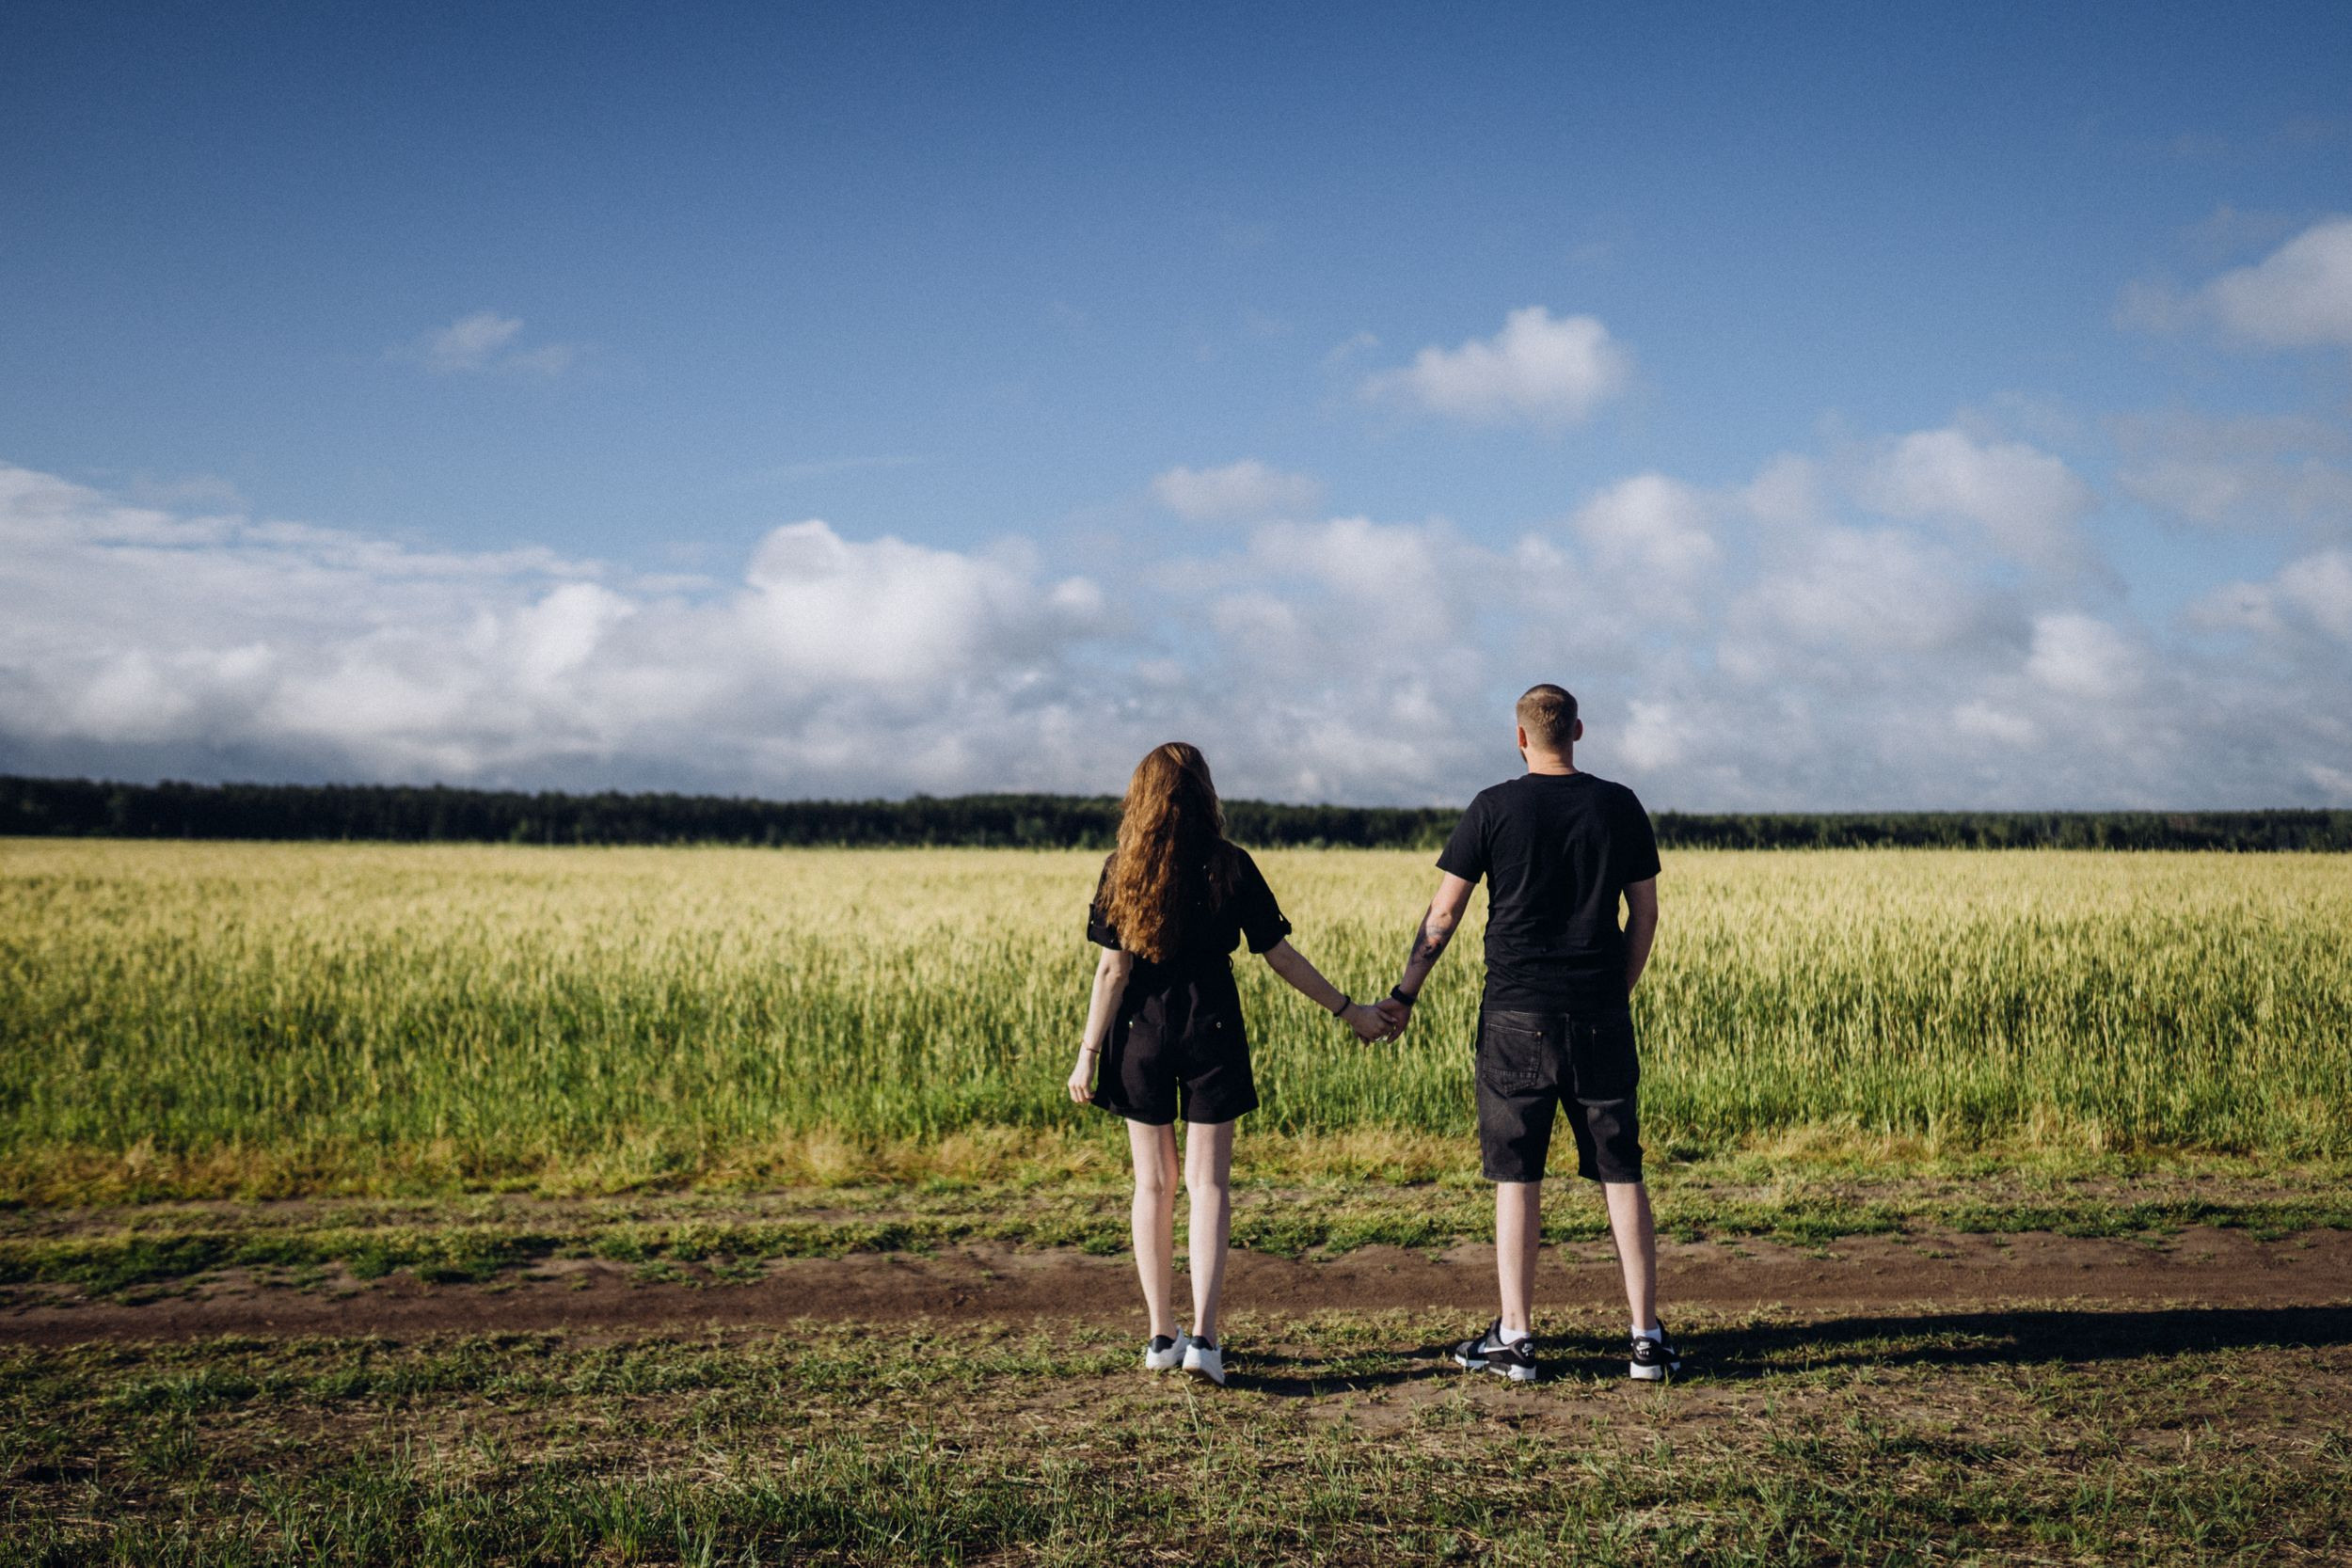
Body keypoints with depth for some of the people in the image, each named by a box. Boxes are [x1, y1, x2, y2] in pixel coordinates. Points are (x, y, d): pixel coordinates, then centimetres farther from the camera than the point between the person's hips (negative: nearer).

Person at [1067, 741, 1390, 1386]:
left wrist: (1088, 1054, -2)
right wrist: (1349, 1010, 6)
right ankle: (1203, 1337, -9)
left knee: (1153, 1183, 10)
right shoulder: (1230, 866, -5)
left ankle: (1161, 1335, 15)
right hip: (1210, 1034, -1)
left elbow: (1113, 970, -7)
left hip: (1141, 1036, 1)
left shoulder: (1122, 871, -4)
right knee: (1207, 1183, 1)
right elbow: (1280, 957, -4)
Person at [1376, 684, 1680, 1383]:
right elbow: (1645, 916, 7)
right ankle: (1647, 1336, 8)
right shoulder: (1619, 807, 4)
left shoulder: (1494, 808, -3)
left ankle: (1515, 1338, 7)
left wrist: (1403, 996, 8)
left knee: (1516, 1177, 4)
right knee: (1622, 1174, 7)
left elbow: (1443, 914, -2)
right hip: (1598, 1016, 2)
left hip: (1517, 1016, -2)